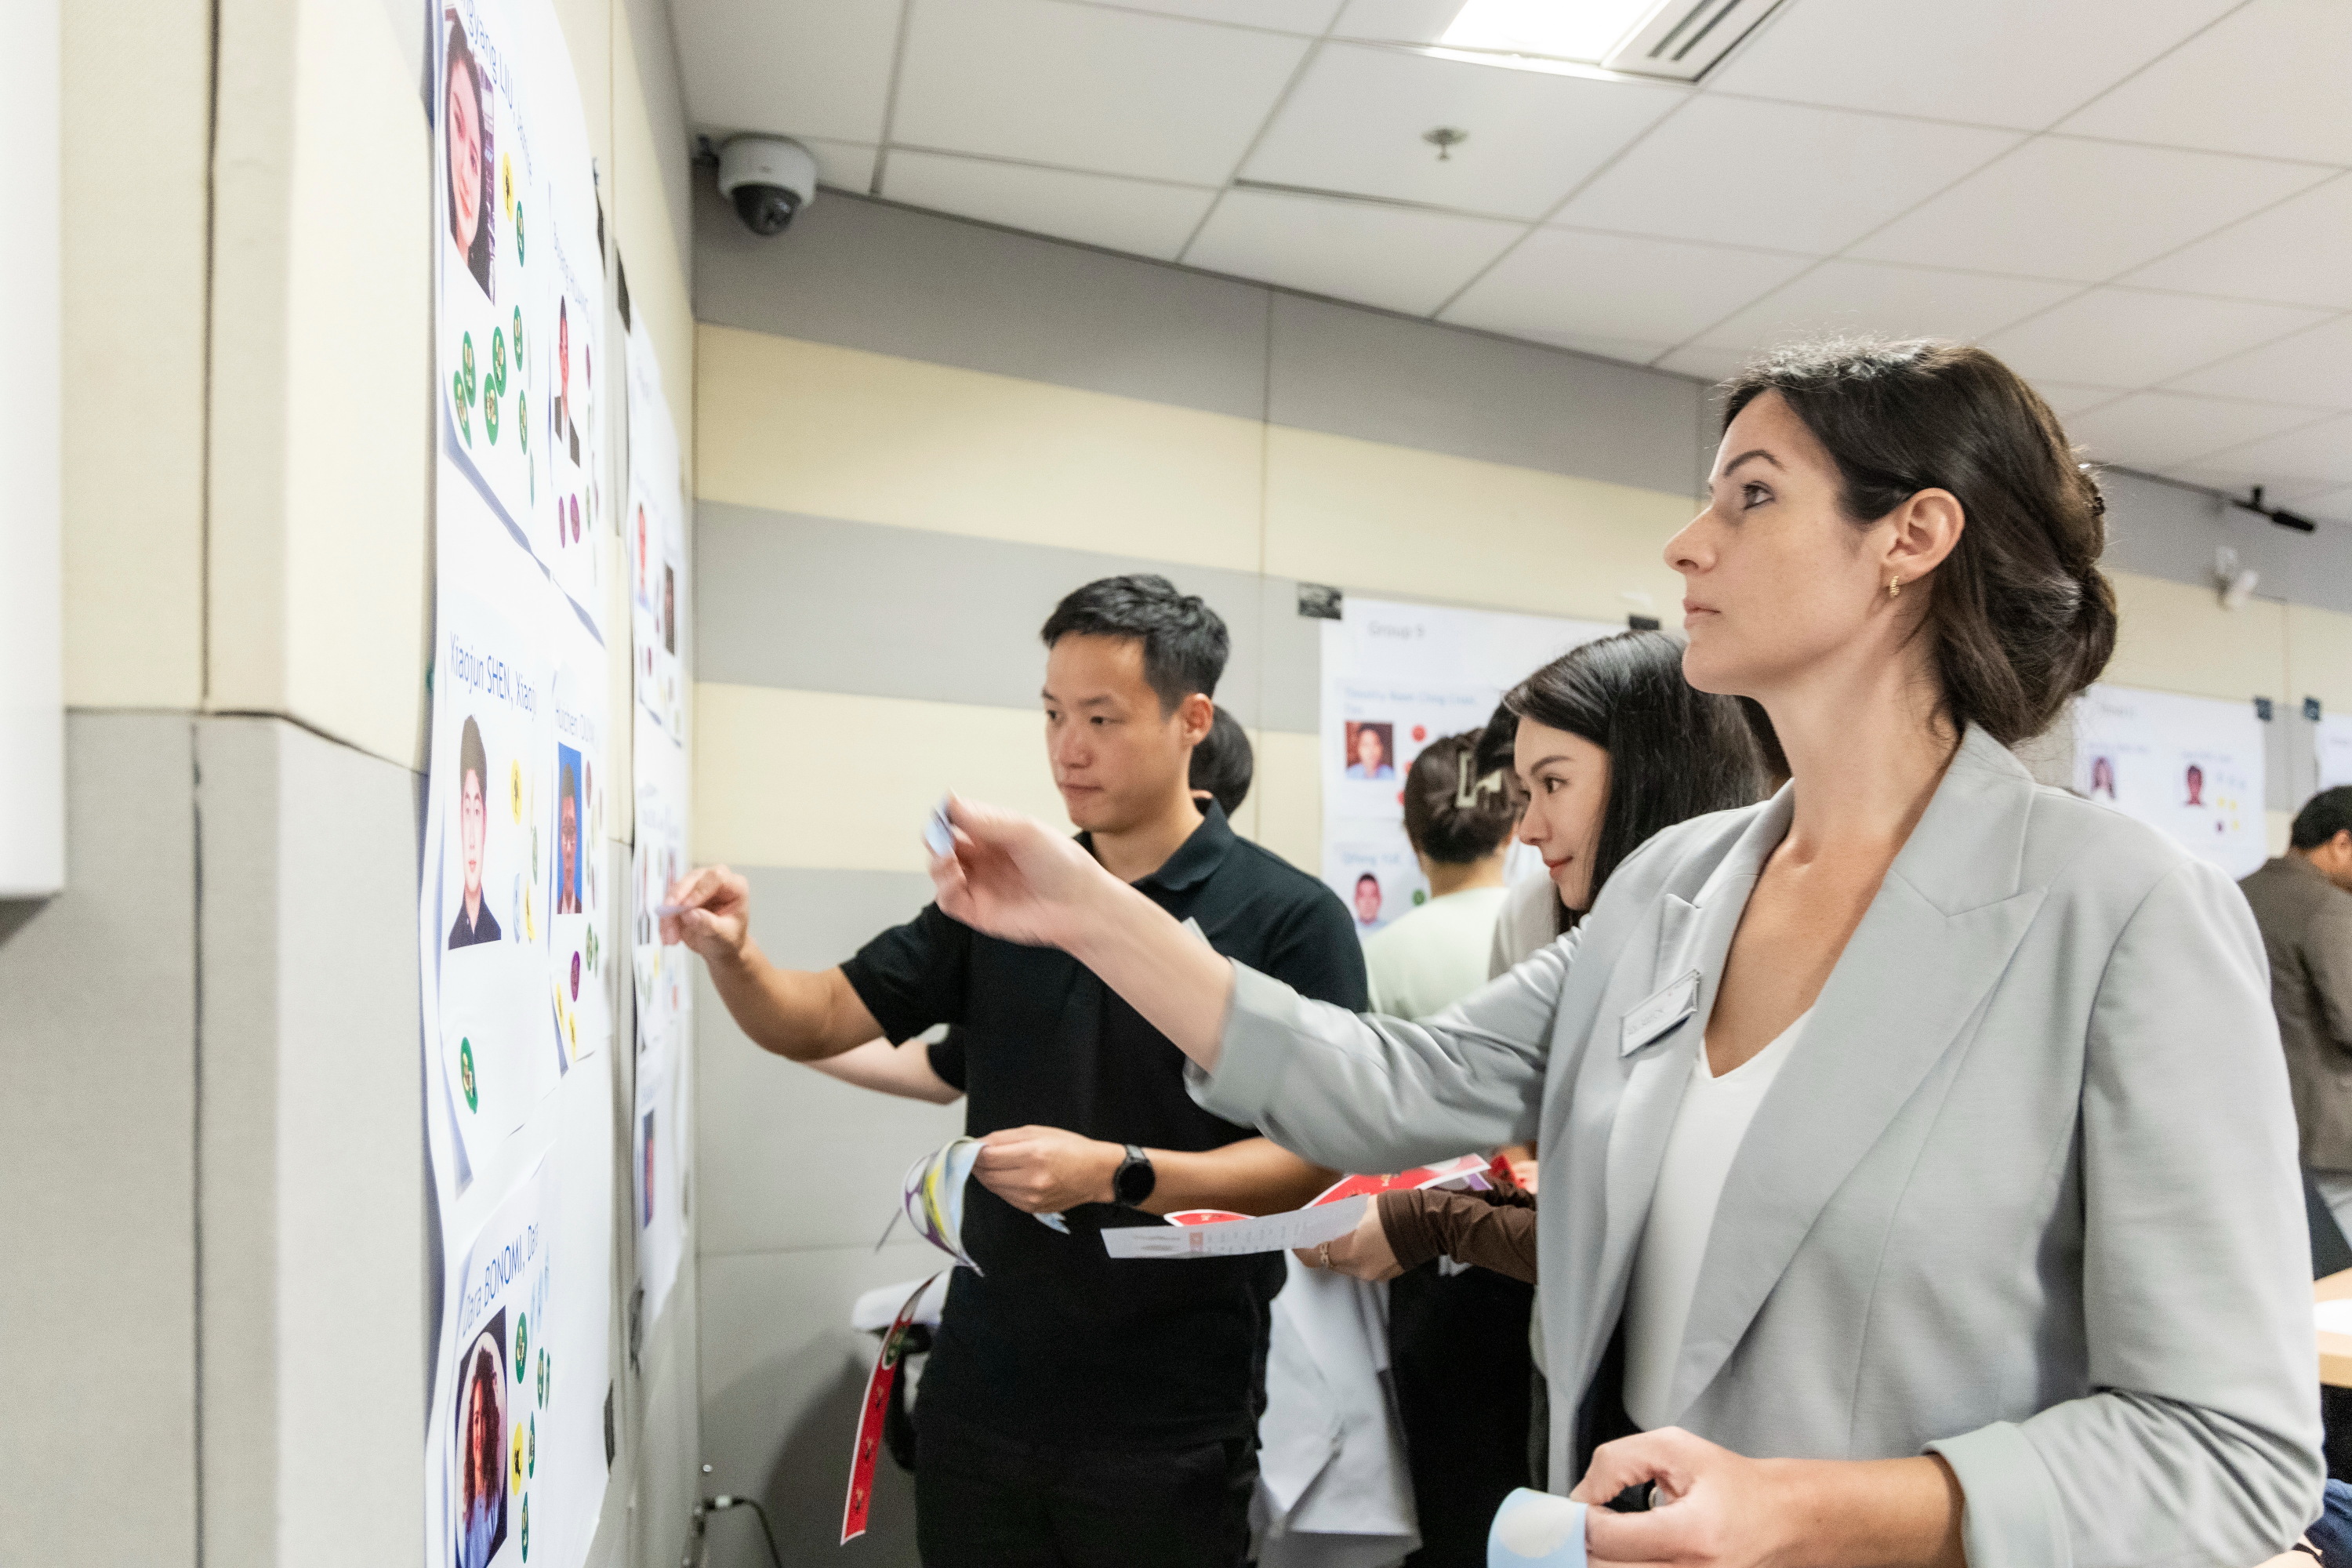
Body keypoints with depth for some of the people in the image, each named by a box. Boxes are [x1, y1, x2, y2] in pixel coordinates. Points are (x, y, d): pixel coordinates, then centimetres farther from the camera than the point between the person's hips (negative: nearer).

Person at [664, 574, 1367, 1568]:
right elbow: (817, 1022, 3)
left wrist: (1115, 1174, -25)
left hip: (1168, 1428, -4)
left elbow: (1309, 1157, -13)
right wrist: (732, 954, -17)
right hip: (982, 1398, 4)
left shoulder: (1291, 919, -11)